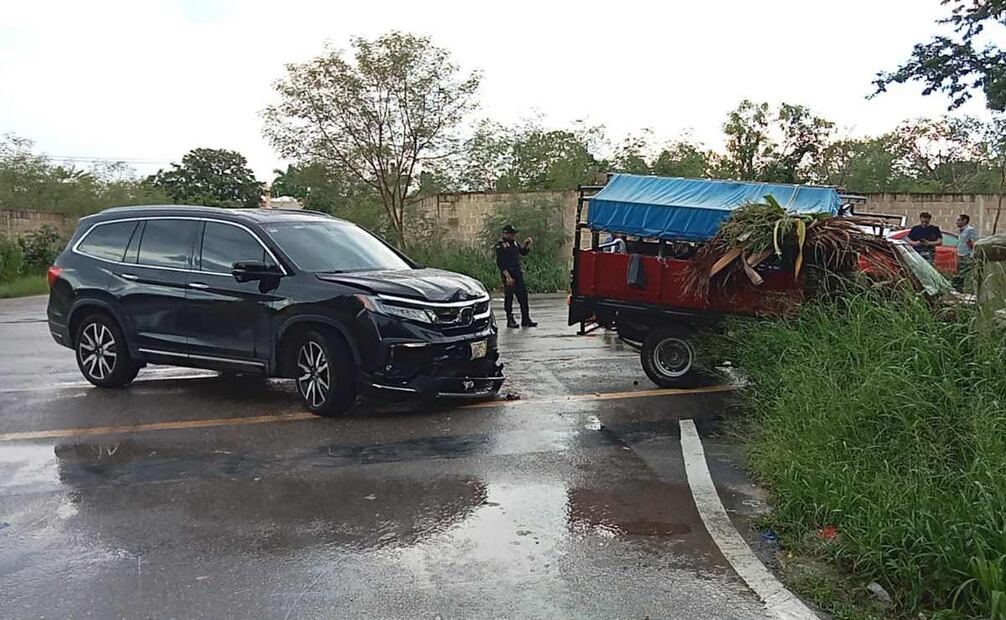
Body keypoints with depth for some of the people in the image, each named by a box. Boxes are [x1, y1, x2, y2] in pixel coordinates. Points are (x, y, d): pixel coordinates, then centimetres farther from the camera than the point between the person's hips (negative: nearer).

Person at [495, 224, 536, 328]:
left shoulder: (514, 243, 14)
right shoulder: (500, 245, -9)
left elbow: (524, 252, 26)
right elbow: (500, 263, -15)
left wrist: (527, 245, 5)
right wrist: (507, 276, -21)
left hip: (518, 274, 7)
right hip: (508, 275, -7)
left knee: (523, 296, 6)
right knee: (509, 298, 0)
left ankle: (526, 320, 12)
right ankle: (510, 320, 9)